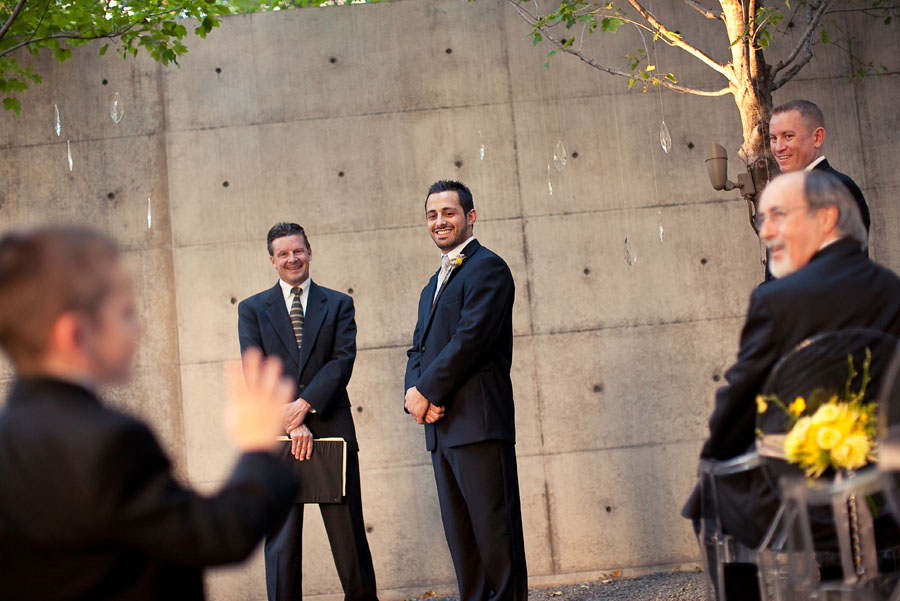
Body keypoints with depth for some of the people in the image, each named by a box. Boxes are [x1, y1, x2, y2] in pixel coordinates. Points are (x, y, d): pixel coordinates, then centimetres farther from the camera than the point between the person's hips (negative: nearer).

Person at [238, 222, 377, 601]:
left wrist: (304, 404, -15)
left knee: (349, 533, 2)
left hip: (332, 429, 0)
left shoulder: (338, 305, 12)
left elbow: (343, 360, -1)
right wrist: (290, 424, -12)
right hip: (277, 437, 0)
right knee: (281, 538, 0)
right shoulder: (252, 309, 10)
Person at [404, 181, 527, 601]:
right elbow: (419, 347, 19)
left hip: (478, 423, -9)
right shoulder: (434, 285, 24)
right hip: (441, 426, 9)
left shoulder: (487, 268, -5)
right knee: (460, 536, 10)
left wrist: (426, 391, -12)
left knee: (495, 531, -7)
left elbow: (471, 338, -16)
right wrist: (414, 393, -2)